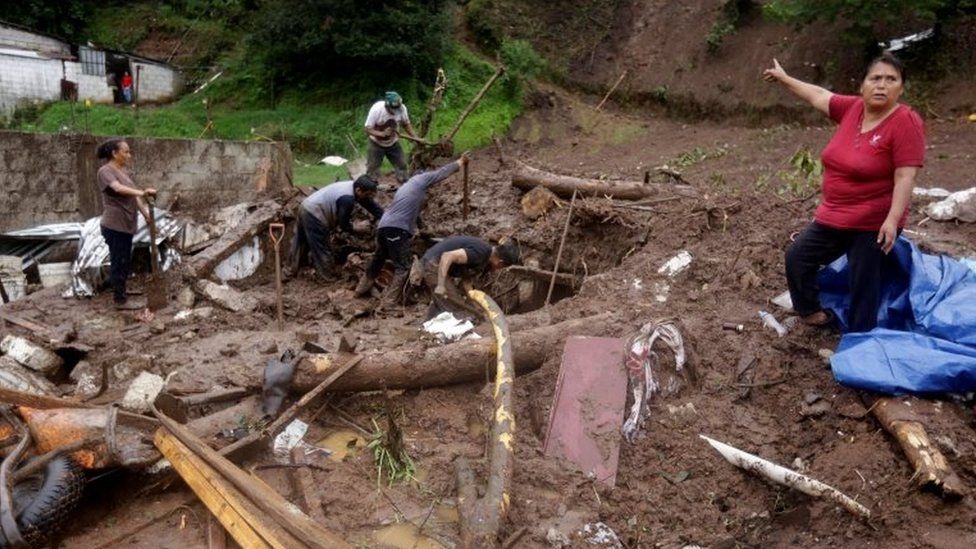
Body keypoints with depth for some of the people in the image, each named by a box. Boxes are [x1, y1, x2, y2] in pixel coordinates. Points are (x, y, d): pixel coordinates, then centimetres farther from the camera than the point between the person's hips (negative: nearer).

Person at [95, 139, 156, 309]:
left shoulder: (123, 171, 16)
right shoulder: (105, 171, -11)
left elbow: (133, 195, 12)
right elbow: (118, 188, -30)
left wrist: (145, 212, 0)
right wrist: (142, 192, -41)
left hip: (126, 225, 9)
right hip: (114, 226, -9)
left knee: (125, 263, 14)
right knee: (119, 263, -2)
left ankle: (121, 296, 24)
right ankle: (120, 300, 6)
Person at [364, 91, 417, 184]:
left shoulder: (402, 108, -23)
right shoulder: (376, 109, -30)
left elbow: (406, 124, -5)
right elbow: (368, 129, -24)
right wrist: (382, 134, -41)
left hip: (393, 143, 3)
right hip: (376, 144, -3)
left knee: (402, 166, 0)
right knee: (372, 169, 0)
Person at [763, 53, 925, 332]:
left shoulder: (905, 121, -17)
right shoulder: (853, 108, 0)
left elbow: (905, 177, -20)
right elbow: (818, 95, 16)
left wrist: (892, 220, -26)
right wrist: (784, 78, 26)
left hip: (874, 224, -7)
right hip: (833, 216, 7)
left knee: (864, 288, 0)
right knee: (798, 257, 16)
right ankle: (810, 311, 37)